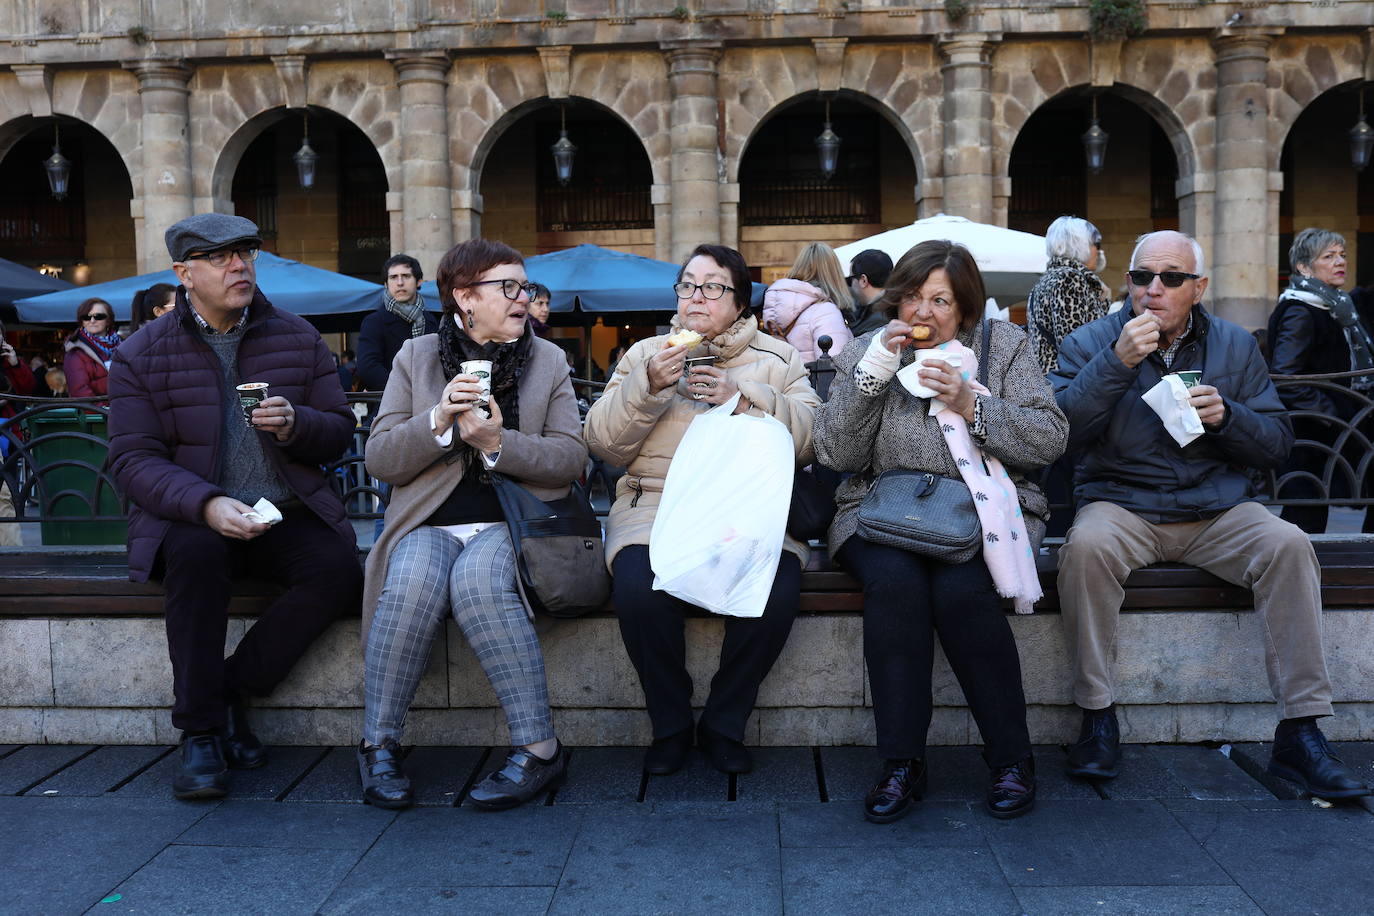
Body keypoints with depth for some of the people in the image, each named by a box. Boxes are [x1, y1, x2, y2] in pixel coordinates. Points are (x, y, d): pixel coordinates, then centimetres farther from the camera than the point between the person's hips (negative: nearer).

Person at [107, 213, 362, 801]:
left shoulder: (296, 338, 8)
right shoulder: (142, 356, 1)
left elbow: (339, 431, 8)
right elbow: (133, 461, -7)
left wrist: (296, 425, -17)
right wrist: (207, 505, -25)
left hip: (286, 515, 2)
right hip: (189, 516, -2)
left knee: (338, 569, -27)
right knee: (196, 552, -36)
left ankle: (230, 691, -9)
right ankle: (199, 730, -20)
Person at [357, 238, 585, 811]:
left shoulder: (548, 361, 12)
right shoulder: (416, 357, 11)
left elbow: (571, 458, 1)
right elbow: (380, 459, 3)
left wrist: (498, 442, -15)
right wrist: (439, 421, -15)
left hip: (508, 523, -1)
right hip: (428, 523, 1)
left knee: (478, 584, -34)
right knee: (414, 585, -32)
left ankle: (538, 750, -26)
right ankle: (379, 746, -14)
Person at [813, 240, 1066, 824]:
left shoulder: (1003, 345, 10)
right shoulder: (864, 352, 11)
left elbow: (1050, 439, 0)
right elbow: (834, 454, -2)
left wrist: (971, 405, -13)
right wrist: (875, 368, -10)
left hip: (982, 513, 0)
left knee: (960, 591, -31)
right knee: (894, 581, -32)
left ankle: (1012, 758, -12)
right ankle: (901, 764, -21)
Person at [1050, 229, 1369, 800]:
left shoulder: (1234, 345, 10)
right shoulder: (1092, 342, 2)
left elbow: (1277, 445, 9)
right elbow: (1060, 430, -13)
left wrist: (1227, 416, -11)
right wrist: (1117, 363, -20)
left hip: (1219, 508, 3)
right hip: (1121, 504, -2)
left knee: (1287, 544, -26)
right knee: (1086, 546, -34)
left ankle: (1300, 733, -18)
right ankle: (1097, 717, -21)